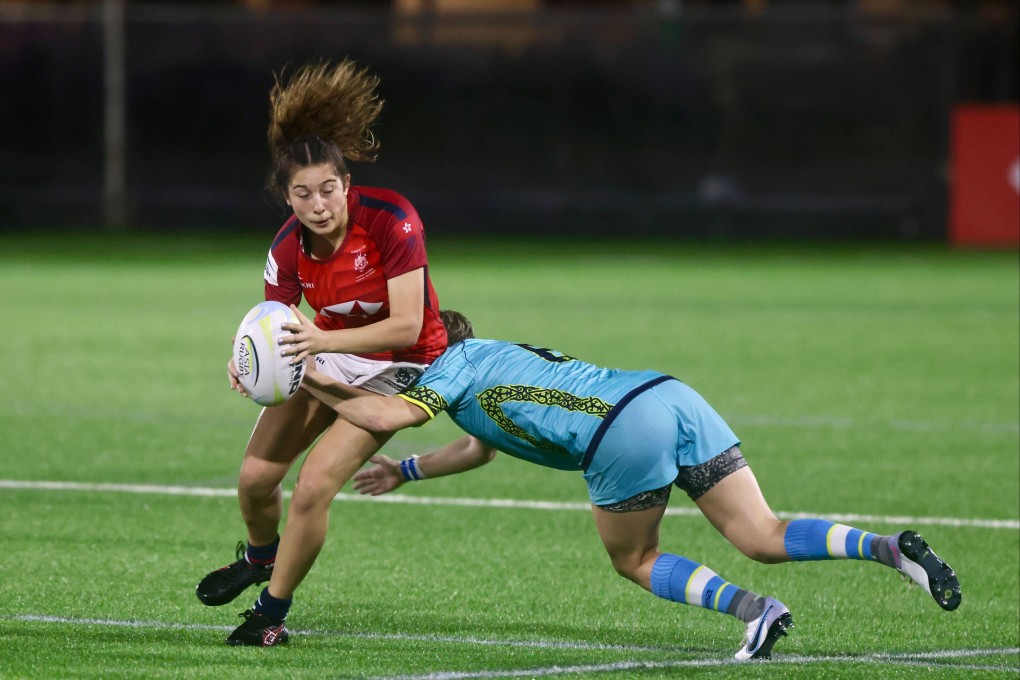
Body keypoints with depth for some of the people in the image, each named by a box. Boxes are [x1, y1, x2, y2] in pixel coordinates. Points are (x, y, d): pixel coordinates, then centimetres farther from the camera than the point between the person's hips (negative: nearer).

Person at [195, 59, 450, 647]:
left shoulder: (391, 221, -30)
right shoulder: (289, 249, -16)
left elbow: (406, 325, -30)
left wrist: (324, 339, -41)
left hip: (397, 367, -5)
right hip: (329, 352, 5)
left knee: (314, 486, -19)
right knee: (256, 476, 0)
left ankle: (273, 612, 2)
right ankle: (260, 558, 37)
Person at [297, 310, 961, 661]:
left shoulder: (457, 363, 12)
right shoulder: (500, 356, 36)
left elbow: (391, 415, -2)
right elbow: (481, 448, 50)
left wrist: (321, 388, 11)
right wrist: (405, 472, 53)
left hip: (623, 433, -8)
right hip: (671, 395, 8)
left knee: (633, 560, 13)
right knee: (762, 537, 2)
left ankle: (752, 608, -9)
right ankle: (891, 547, -18)